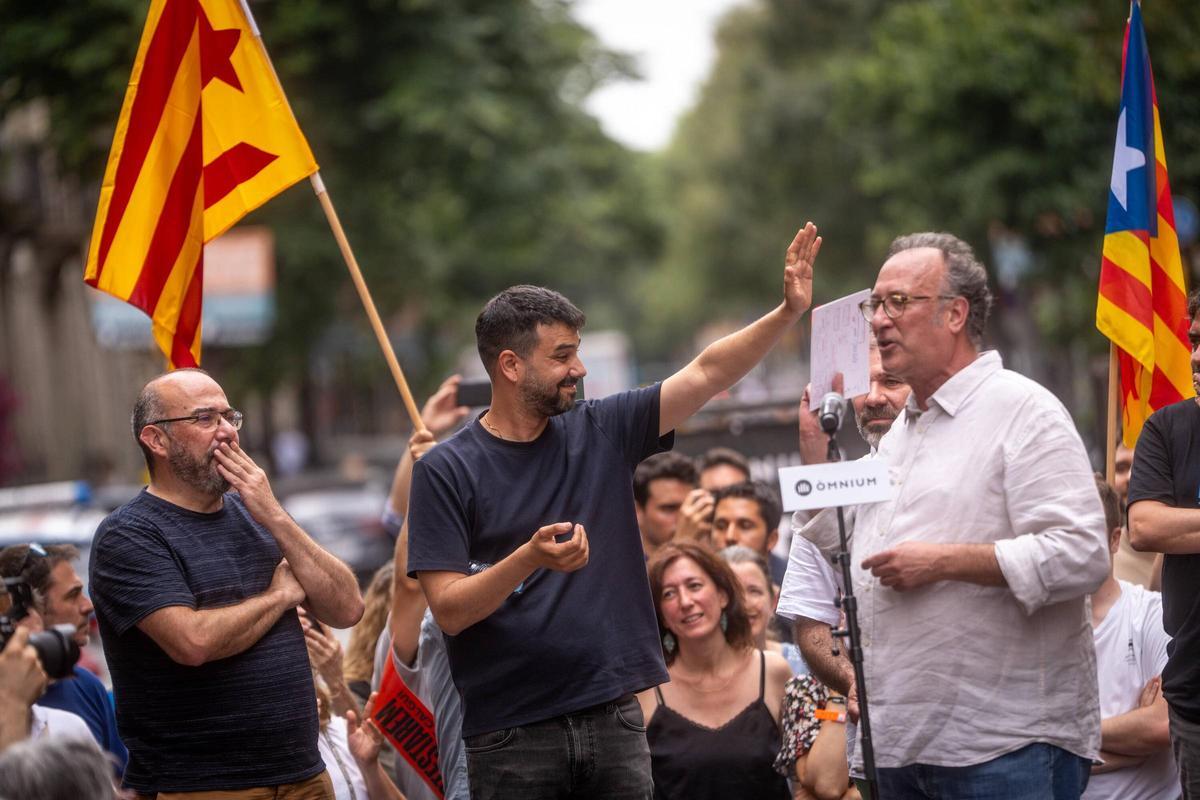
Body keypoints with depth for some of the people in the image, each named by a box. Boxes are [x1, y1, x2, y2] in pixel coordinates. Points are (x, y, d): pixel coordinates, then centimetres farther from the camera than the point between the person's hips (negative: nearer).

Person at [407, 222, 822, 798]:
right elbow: (449, 610, -11)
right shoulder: (446, 470, -5)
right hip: (512, 738, -4)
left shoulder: (600, 433, 8)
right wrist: (530, 558, -25)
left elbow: (706, 374, 6)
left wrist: (788, 312, -4)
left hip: (613, 722, 4)